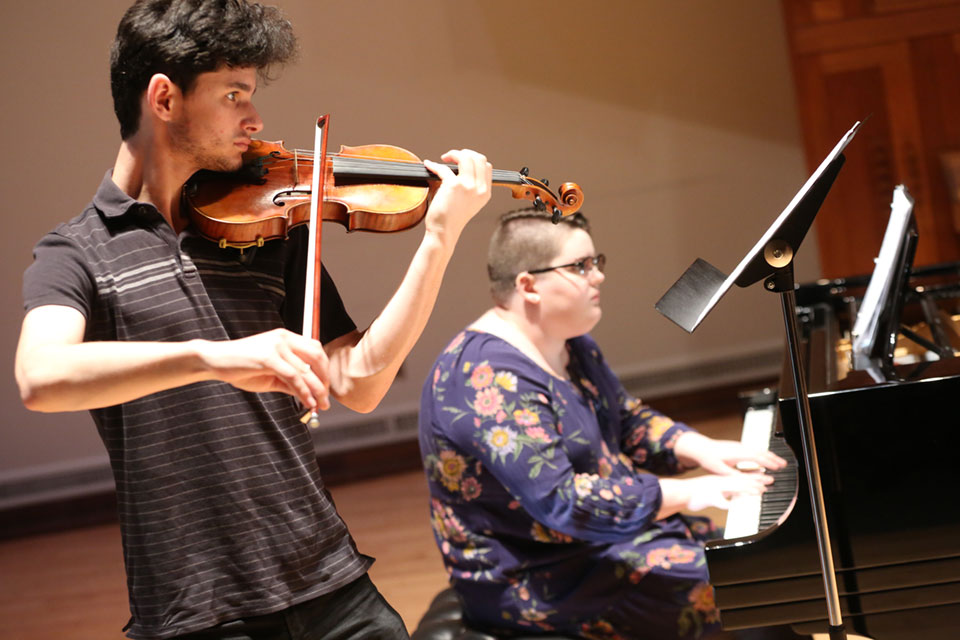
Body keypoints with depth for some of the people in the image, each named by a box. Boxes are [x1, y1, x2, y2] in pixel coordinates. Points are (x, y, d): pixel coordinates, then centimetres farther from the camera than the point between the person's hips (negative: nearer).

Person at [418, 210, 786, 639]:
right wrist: (685, 493, -27)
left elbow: (630, 423, 18)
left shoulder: (570, 346, 7)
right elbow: (559, 501, -31)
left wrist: (699, 449, -1)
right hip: (538, 585, -10)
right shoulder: (489, 380, -25)